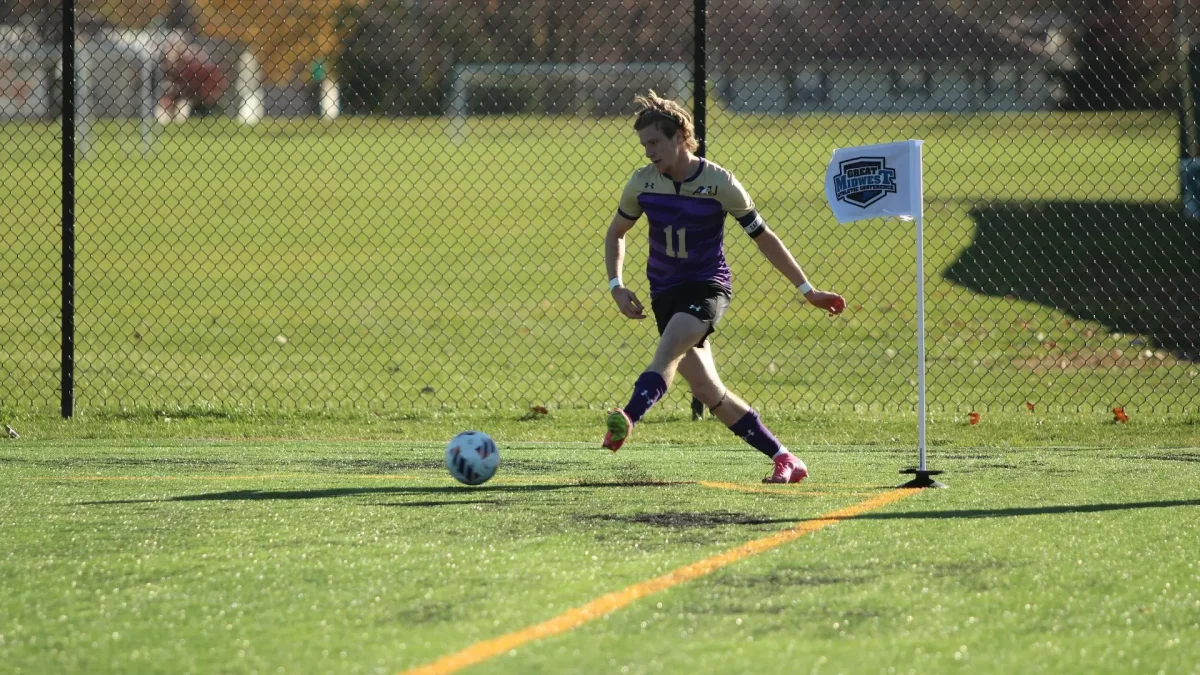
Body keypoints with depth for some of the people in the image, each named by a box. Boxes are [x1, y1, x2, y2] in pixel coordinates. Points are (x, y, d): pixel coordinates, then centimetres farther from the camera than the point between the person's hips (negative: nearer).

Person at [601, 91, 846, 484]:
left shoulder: (720, 184, -10)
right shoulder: (642, 183, -1)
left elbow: (764, 239, -2)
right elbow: (615, 234, 16)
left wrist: (807, 290, 0)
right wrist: (616, 286, 1)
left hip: (708, 286, -4)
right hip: (665, 292, 4)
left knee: (668, 348, -33)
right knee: (707, 391, -2)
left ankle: (628, 419, -52)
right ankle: (784, 460, 5)